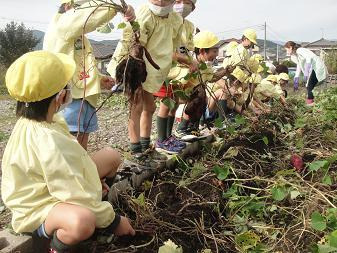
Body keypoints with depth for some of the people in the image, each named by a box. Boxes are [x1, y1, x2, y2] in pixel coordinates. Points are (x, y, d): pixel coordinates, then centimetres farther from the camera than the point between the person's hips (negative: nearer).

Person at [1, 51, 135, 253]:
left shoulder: (33, 121, -5)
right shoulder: (47, 142, -35)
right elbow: (76, 193, -31)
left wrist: (94, 179, 14)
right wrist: (113, 220, -18)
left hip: (51, 184, 10)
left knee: (112, 156, 9)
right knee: (82, 221, -43)